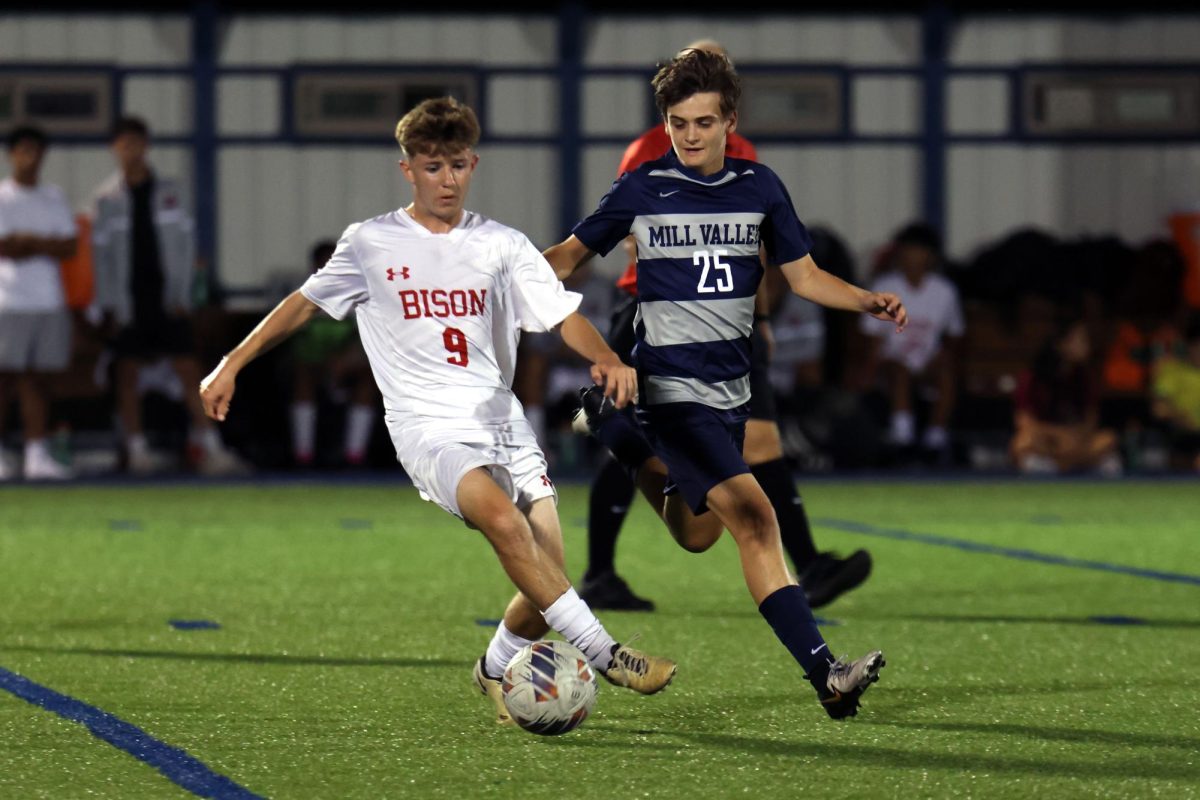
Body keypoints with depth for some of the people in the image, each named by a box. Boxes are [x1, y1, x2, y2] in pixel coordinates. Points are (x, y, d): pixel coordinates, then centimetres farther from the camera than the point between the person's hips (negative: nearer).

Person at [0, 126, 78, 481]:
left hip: (49, 301, 5)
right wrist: (46, 245, -3)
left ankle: (37, 454, 4)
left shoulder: (54, 197, 16)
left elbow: (69, 247, 7)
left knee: (37, 379, 4)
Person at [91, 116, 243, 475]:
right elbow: (100, 252, 3)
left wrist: (181, 293, 0)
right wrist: (107, 306, -3)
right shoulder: (106, 197, 3)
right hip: (126, 300, 0)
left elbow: (185, 242, 7)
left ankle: (209, 448, -6)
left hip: (165, 295, 0)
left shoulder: (168, 192, 7)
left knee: (189, 368, -5)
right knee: (128, 374, 1)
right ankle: (136, 449, 6)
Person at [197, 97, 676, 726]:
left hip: (501, 423, 3)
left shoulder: (501, 246, 9)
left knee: (545, 578, -6)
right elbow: (304, 303, 17)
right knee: (503, 520, -32)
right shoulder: (370, 244, 5)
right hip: (426, 426, -3)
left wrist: (606, 358, -19)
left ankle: (497, 669, 26)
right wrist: (231, 366, 14)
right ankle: (604, 654, -32)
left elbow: (563, 315, 1)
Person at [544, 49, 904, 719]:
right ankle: (824, 673, -26)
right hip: (672, 384, -6)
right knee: (755, 519, -21)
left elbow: (804, 276, 9)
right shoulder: (642, 190, -5)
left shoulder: (759, 188, 4)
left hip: (732, 386, 6)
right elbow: (571, 254, 6)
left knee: (696, 536, 21)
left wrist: (871, 302, -8)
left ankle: (611, 430, 40)